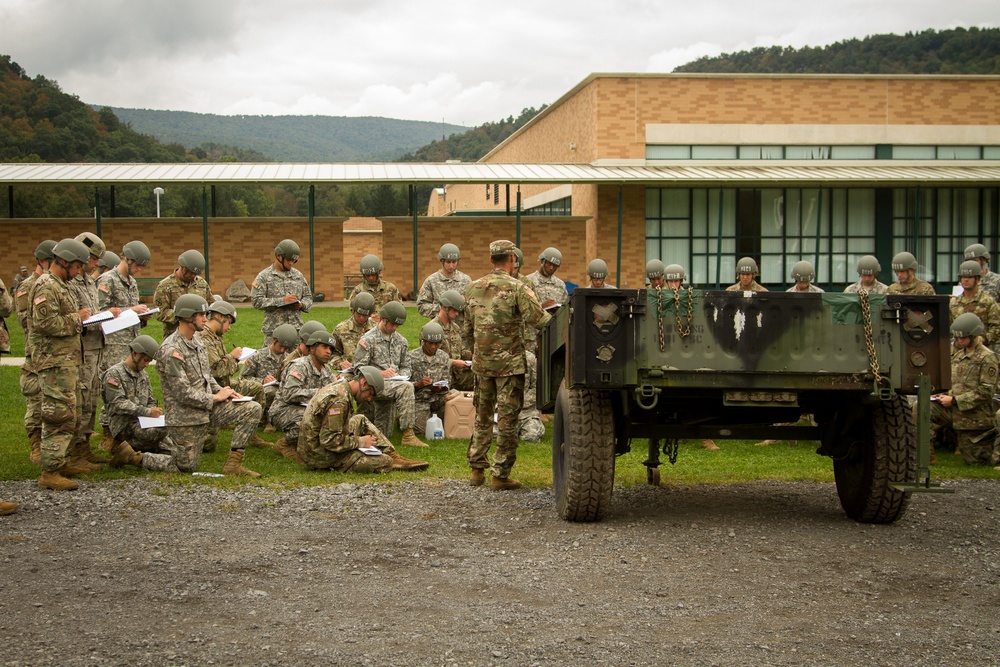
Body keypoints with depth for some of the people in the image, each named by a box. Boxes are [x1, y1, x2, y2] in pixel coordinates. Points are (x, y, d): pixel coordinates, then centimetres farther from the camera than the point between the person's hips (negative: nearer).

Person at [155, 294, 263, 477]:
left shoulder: (197, 341, 9)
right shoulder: (171, 350, -21)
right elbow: (183, 393, -24)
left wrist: (222, 391, 1)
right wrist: (216, 397, -13)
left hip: (207, 408, 8)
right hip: (185, 416, -8)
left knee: (253, 409, -8)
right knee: (187, 467, -1)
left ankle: (233, 463, -5)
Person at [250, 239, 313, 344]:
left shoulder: (298, 275, 13)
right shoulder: (264, 276, -1)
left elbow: (308, 297, 19)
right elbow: (256, 301, -10)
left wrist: (302, 304, -5)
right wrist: (281, 301, -16)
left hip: (297, 328, 4)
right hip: (273, 330, -4)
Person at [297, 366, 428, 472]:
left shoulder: (336, 387, 10)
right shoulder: (339, 400, -22)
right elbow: (330, 440, -27)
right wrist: (360, 442, -14)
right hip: (321, 457, -10)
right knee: (384, 462, -16)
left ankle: (393, 455, 9)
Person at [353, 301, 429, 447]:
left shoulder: (401, 341, 15)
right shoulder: (368, 340, -4)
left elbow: (406, 367, 17)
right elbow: (358, 368, -9)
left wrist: (401, 375, -7)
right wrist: (381, 373, -22)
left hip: (392, 384, 7)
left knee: (384, 434, 7)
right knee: (406, 387, -34)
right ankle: (408, 435, -33)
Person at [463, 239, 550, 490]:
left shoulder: (473, 288, 5)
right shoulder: (517, 288, -12)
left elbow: (468, 329, 13)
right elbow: (540, 321, -18)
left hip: (481, 363, 5)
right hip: (509, 363, -5)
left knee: (482, 416, 17)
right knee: (507, 419, 1)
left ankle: (477, 469, 19)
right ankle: (500, 475, 2)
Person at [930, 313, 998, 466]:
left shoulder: (987, 358, -12)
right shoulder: (957, 352, 10)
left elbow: (986, 391, -17)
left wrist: (955, 400, -19)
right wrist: (941, 393, -1)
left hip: (973, 417, -6)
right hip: (952, 410, 6)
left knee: (975, 461, -2)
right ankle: (927, 457, -13)